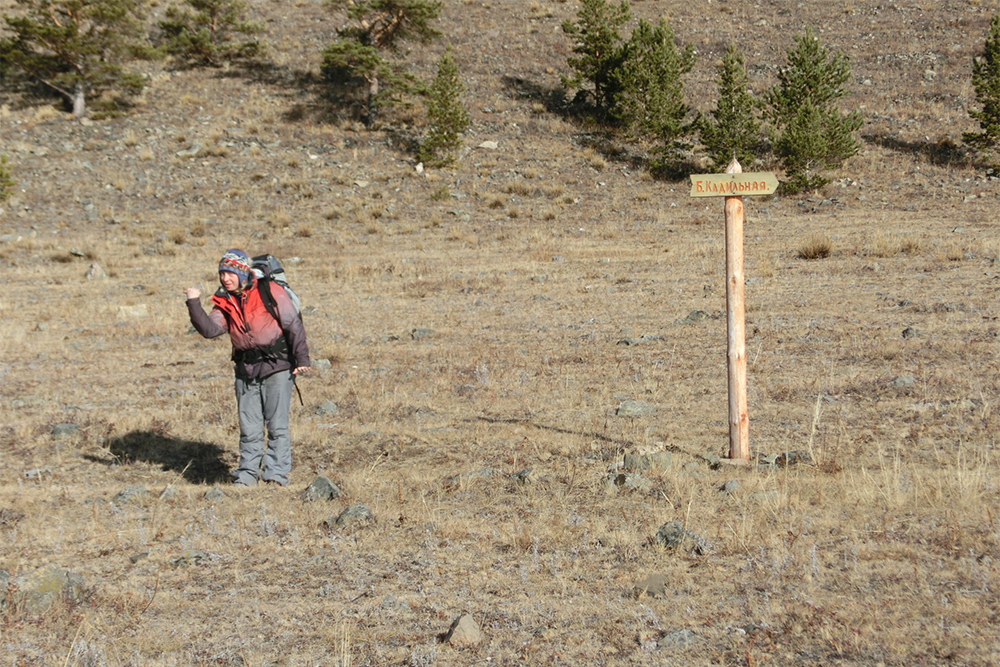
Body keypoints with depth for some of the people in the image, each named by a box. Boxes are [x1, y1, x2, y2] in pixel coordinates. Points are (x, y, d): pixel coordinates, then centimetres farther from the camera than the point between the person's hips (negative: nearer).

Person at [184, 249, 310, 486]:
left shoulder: (270, 292, -7)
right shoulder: (224, 302, 8)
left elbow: (294, 326, -5)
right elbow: (210, 329, -6)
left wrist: (301, 359, -10)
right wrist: (194, 304, -16)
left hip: (277, 368, -5)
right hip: (246, 372, 5)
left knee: (277, 424, -5)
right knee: (249, 427, 7)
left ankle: (276, 473, -1)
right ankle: (247, 472, 15)